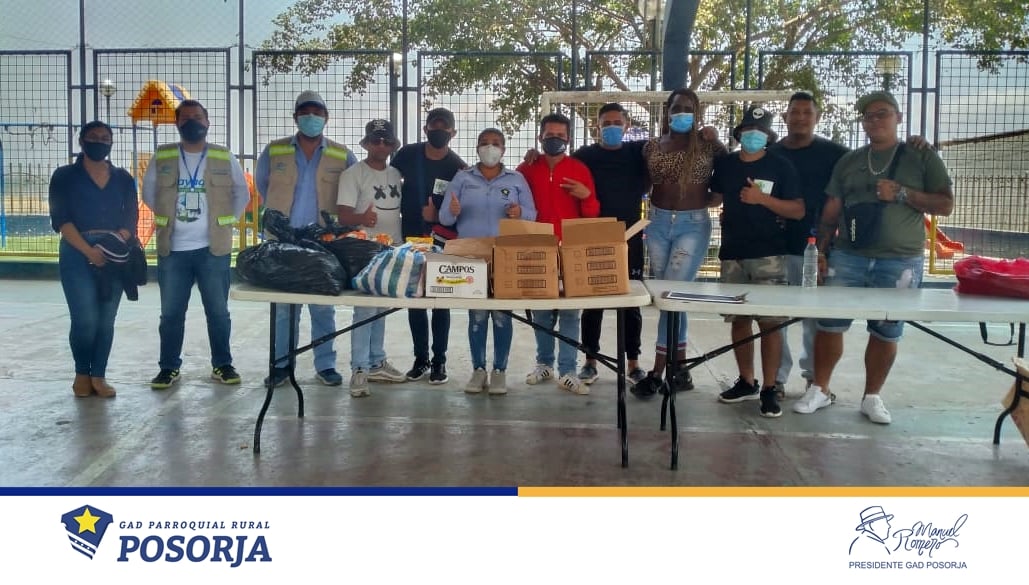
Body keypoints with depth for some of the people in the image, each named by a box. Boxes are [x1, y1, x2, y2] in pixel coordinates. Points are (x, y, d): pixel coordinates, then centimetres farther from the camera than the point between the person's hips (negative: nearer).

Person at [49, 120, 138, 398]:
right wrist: (89, 250, -17)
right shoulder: (64, 176, 3)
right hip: (77, 255, -3)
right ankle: (82, 373, 10)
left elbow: (130, 218, 6)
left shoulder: (123, 178, 12)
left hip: (114, 257, 3)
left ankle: (98, 375, 11)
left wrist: (115, 243, -13)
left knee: (106, 319, 2)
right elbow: (60, 219, -6)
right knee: (86, 319, -9)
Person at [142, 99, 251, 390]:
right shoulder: (161, 158, 4)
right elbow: (148, 191, 16)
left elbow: (242, 193, 13)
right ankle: (169, 367, 16)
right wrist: (168, 216, 10)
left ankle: (222, 365, 17)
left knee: (218, 311, 5)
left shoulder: (225, 158, 3)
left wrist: (227, 220, 7)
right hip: (173, 249, 1)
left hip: (213, 249, -1)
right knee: (171, 312, 6)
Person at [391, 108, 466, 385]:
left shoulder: (458, 168, -8)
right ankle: (421, 357, 18)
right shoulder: (408, 154, -1)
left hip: (442, 243, -3)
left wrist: (438, 215, -21)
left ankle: (439, 361, 9)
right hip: (411, 238, 3)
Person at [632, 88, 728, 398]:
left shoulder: (709, 146, 0)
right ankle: (679, 369, 15)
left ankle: (657, 372, -6)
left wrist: (707, 200, -5)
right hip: (658, 223, 4)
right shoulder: (652, 147, 8)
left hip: (693, 225, -4)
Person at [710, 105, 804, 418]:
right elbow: (715, 198, 26)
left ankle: (769, 389, -3)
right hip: (732, 252, 4)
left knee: (769, 321, -7)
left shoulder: (781, 166, -2)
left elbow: (798, 211, -5)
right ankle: (746, 382, 19)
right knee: (739, 318, 8)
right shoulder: (724, 164, 9)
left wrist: (762, 198, -15)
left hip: (768, 254, -4)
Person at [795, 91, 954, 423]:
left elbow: (946, 205, -1)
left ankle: (872, 397, 20)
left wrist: (902, 194, -12)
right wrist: (822, 249, 4)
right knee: (829, 324, -3)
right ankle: (819, 390, 12)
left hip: (901, 262, -2)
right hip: (848, 258, 2)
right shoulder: (848, 161, 13)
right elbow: (831, 210, 13)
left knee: (886, 332, 6)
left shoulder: (922, 158, 5)